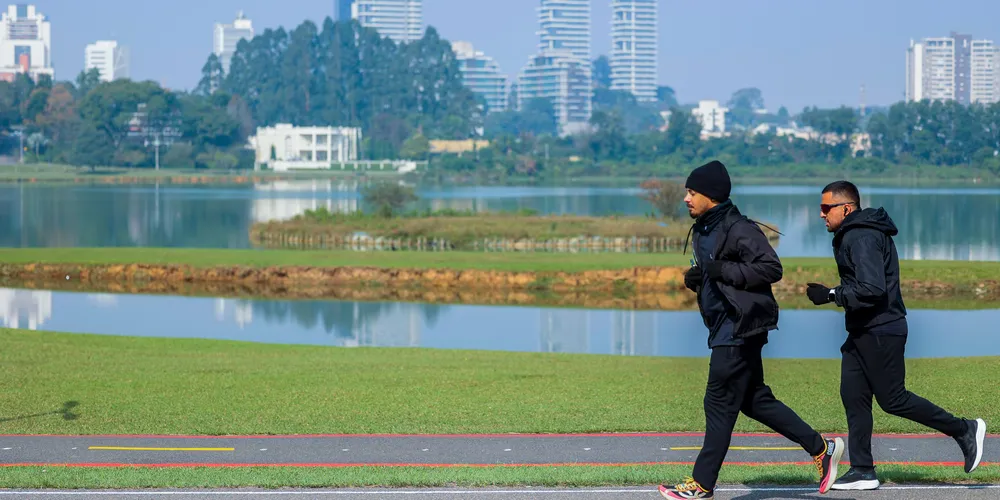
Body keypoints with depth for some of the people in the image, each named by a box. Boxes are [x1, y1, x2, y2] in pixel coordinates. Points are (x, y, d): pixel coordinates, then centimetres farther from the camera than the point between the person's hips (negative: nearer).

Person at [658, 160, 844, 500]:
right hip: (725, 328, 10)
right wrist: (694, 279, 1)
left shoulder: (737, 229, -15)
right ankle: (821, 448, 20)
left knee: (720, 404, -4)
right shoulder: (703, 231, 14)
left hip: (739, 328, -10)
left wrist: (725, 271, -24)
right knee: (755, 401, 13)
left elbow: (772, 268, -20)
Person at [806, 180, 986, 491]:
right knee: (853, 397, 6)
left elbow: (871, 290, -27)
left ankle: (964, 431, 8)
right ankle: (862, 471, 8)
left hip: (880, 332, -10)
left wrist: (830, 296, -21)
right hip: (862, 332, 10)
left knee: (893, 400, -4)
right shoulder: (850, 235, 14)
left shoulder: (863, 238, -19)